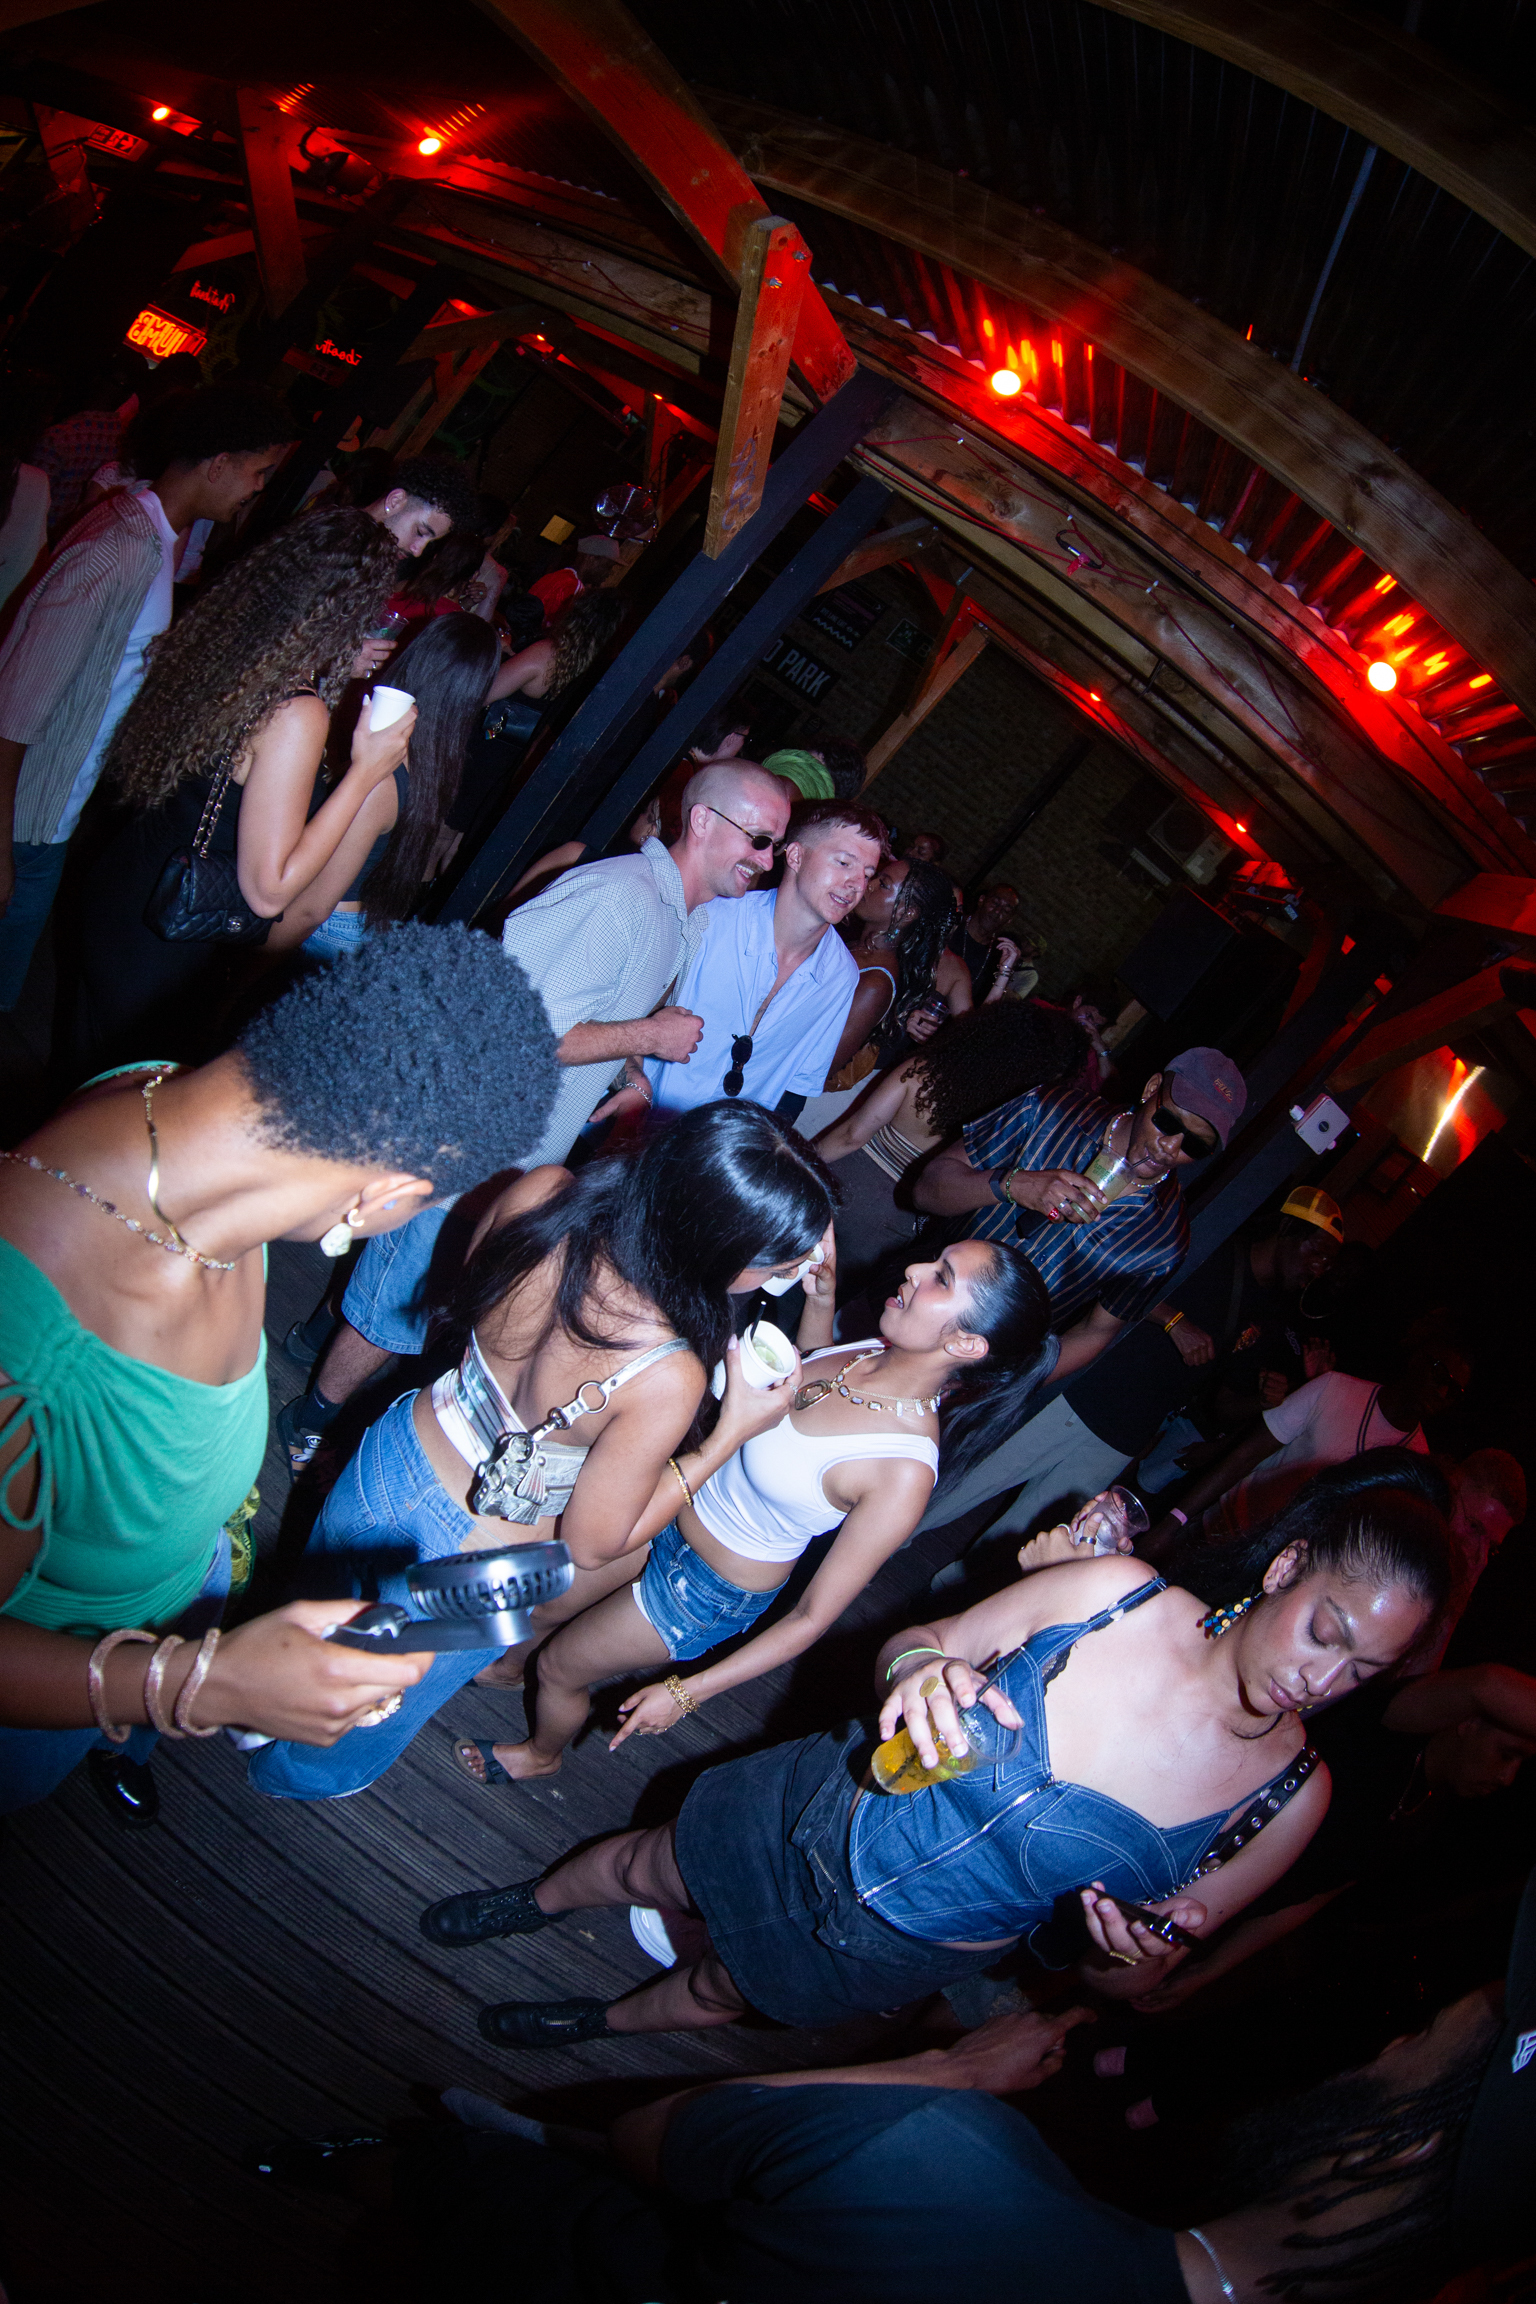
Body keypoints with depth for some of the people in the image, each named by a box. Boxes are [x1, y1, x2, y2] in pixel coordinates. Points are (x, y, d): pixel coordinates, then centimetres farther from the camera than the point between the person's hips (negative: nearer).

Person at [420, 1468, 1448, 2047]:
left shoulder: (1291, 1796, -21)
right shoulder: (1121, 1589, -26)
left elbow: (1133, 1978, -7)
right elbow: (918, 1639, -12)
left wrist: (1130, 1955, -29)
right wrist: (919, 1670, -34)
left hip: (911, 1955, 1)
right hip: (828, 1820, 0)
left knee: (723, 1990, 26)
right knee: (649, 1864, 24)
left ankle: (605, 2019, 61)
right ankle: (538, 1901, 60)